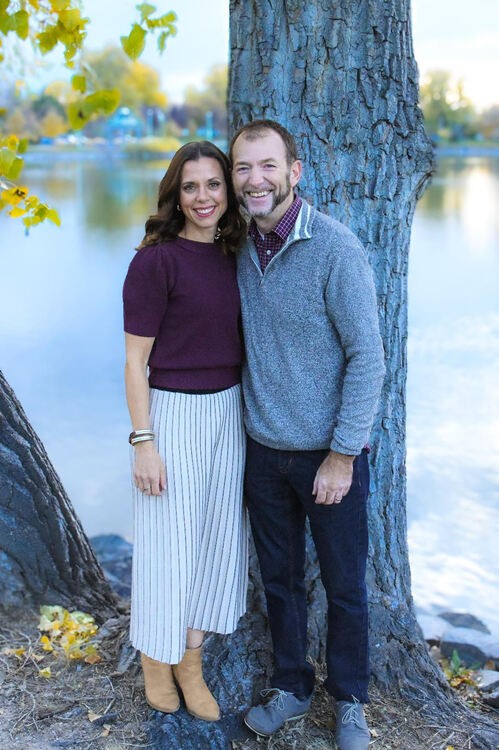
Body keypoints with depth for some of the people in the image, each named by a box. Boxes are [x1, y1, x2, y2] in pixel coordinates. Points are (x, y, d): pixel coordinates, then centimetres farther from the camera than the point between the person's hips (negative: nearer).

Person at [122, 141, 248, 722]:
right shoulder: (155, 262, -14)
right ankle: (155, 657, 33)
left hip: (228, 411, 6)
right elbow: (135, 361, -12)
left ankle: (190, 661, 33)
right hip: (173, 412, -6)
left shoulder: (232, 257, 6)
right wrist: (143, 443, -14)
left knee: (216, 536, 14)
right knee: (168, 540, 7)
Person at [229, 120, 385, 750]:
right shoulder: (241, 250, 1)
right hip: (264, 451, 5)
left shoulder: (335, 248, -16)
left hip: (329, 454, -4)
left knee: (344, 585, 12)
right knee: (279, 579, 17)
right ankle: (290, 688, 37)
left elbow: (367, 355, -15)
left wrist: (342, 454, -15)